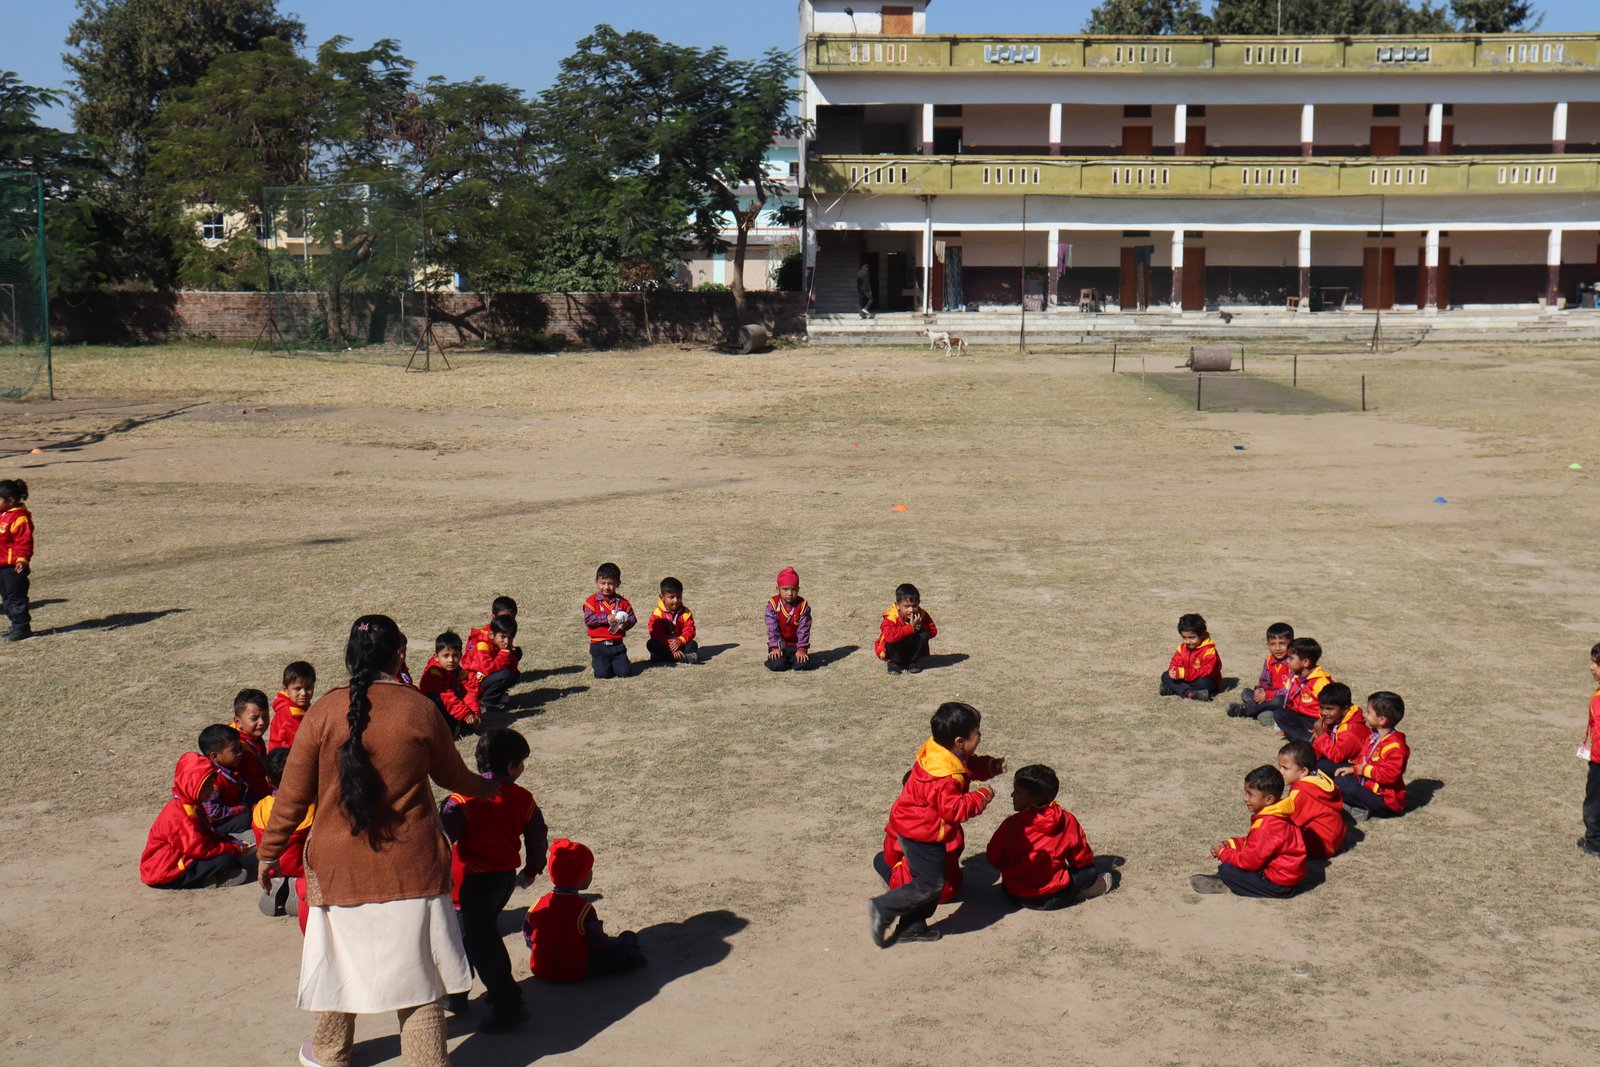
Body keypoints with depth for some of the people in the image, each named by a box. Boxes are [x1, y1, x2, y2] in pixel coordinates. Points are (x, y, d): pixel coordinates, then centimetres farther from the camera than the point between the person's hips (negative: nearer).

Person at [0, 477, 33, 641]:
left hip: (14, 566, -10)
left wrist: (22, 559, -31)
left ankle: (22, 627, 3)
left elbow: (25, 541, -23)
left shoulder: (19, 518, -18)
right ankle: (16, 626, 24)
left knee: (16, 597, -4)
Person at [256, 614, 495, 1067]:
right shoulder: (420, 709, -7)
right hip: (410, 866, -1)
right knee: (417, 968, 7)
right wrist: (487, 787, 30)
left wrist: (270, 851, 9)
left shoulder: (325, 711, -8)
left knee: (341, 960, 19)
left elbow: (294, 793, -4)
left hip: (340, 863, 1)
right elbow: (453, 776, 9)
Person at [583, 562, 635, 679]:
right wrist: (606, 618, -21)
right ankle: (596, 661, 21)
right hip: (599, 645, -2)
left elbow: (632, 618, 6)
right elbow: (588, 620, -11)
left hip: (617, 644, 2)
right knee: (602, 673, -14)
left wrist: (625, 623, -17)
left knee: (624, 672, -10)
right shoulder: (592, 601, -2)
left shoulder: (622, 602, 5)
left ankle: (615, 662, 24)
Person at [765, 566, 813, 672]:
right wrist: (774, 647, -18)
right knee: (776, 664, -25)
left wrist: (801, 649, -17)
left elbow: (804, 629, -9)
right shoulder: (773, 604, -9)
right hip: (779, 644, -1)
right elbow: (772, 628, -11)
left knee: (804, 663, -23)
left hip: (795, 645, 1)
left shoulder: (803, 605, -7)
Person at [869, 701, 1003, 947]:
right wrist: (981, 797, -19)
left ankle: (912, 926, 26)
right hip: (922, 832, -10)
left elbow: (969, 765, 16)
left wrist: (990, 765, 1)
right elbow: (954, 809, -28)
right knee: (931, 884, -6)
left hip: (917, 827, 10)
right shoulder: (945, 776, -31)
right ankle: (882, 909, 2)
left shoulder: (938, 750, -1)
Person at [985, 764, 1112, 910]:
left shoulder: (1011, 825, -14)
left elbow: (994, 859, -3)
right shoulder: (1067, 821, -9)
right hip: (1053, 898, 0)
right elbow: (1082, 860, 2)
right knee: (1090, 871, 21)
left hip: (1016, 896, 0)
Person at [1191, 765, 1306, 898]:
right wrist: (1230, 844, 3)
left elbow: (1250, 860, -23)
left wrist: (1223, 853, -8)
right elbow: (1254, 843, 18)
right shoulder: (1273, 815, 7)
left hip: (1280, 885, -11)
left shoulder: (1268, 826, -26)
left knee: (1226, 868, -14)